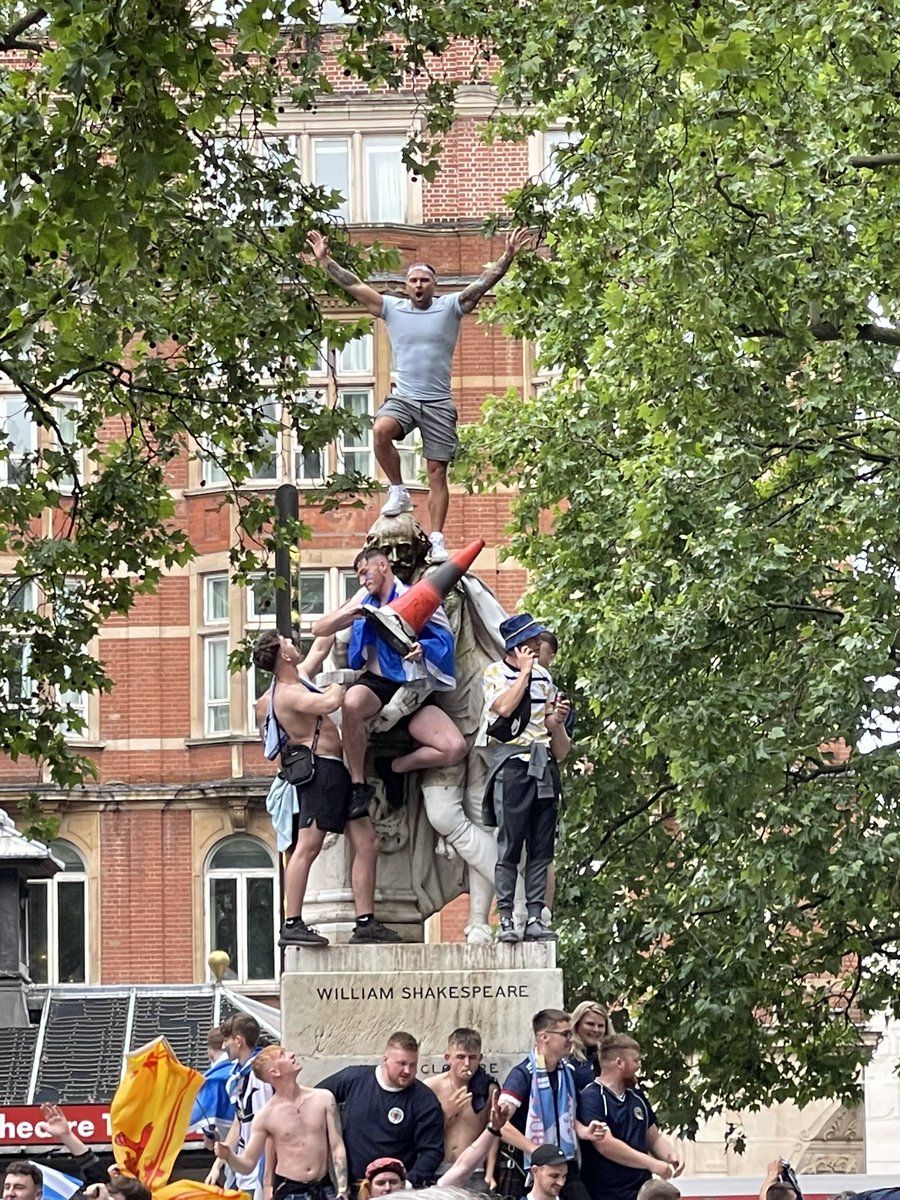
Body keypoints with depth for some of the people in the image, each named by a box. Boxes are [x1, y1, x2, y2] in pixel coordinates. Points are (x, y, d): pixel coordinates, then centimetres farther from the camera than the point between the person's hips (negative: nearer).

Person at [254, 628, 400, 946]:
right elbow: (330, 703, -30)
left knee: (367, 844, 6)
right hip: (321, 768, -11)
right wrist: (342, 685, -8)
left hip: (340, 772, 11)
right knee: (308, 846, -14)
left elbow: (320, 648, 33)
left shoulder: (300, 677, 16)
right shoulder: (288, 694, -15)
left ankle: (365, 924, 6)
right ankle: (292, 925, -18)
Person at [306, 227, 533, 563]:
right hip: (403, 397, 1)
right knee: (381, 430, -31)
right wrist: (325, 260, 1)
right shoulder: (392, 308, 6)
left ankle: (436, 539, 2)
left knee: (437, 472, 0)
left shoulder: (450, 307, 2)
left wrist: (508, 256, -19)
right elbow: (355, 286, 6)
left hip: (439, 403, -1)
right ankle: (398, 492, -11)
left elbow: (483, 283, -6)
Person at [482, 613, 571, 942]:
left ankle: (535, 918, 5)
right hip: (512, 766, -5)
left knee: (541, 849, 3)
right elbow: (503, 707, -19)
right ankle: (505, 921, -5)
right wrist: (525, 671, -10)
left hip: (543, 767, 5)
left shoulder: (543, 677, 16)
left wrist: (558, 720, 0)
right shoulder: (495, 673, 2)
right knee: (509, 847, -7)